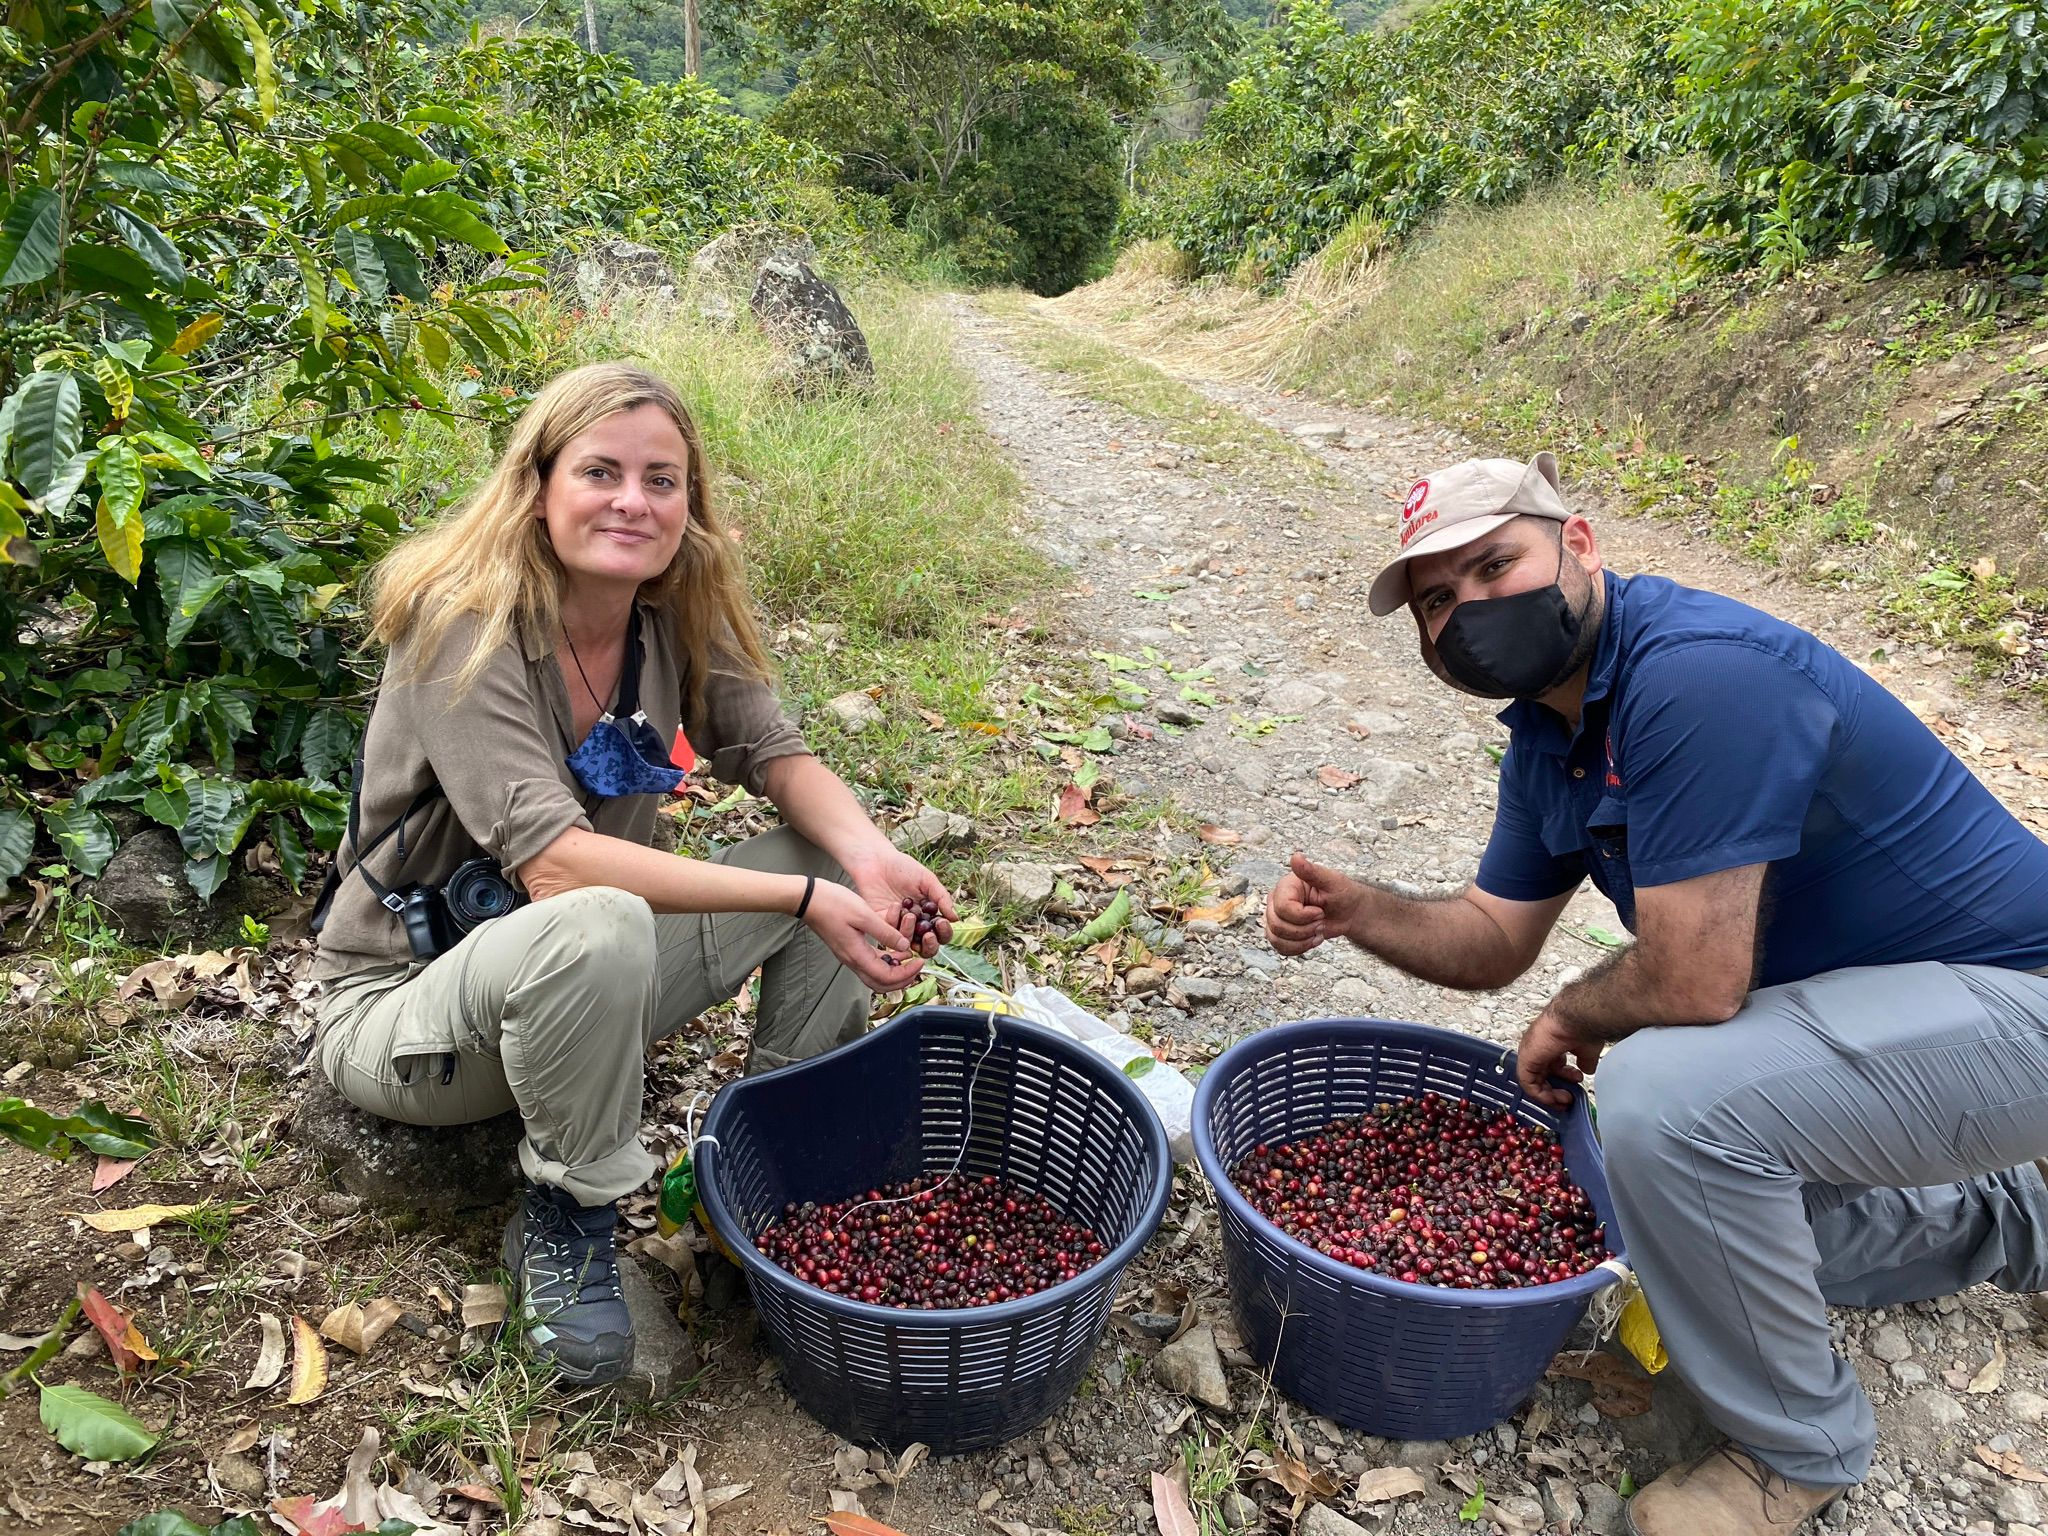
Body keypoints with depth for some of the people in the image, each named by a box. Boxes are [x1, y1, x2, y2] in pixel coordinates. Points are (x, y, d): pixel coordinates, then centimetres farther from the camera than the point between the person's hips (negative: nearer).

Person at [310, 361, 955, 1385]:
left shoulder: (676, 616, -5)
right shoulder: (464, 624, -25)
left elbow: (775, 755, -6)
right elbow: (554, 863, -34)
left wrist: (864, 856, -29)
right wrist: (799, 900, -36)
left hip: (585, 986, 6)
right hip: (403, 997, -6)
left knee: (837, 859, -8)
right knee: (597, 931, -40)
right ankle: (564, 1221, -13)